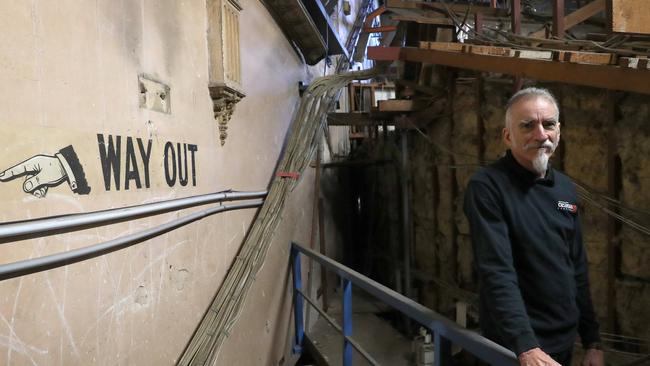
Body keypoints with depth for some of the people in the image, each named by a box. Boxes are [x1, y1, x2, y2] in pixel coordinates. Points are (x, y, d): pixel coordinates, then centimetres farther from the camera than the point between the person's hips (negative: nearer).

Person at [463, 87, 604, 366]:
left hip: (564, 342, 7)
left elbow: (577, 270, 9)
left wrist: (592, 341, 9)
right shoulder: (486, 187, -18)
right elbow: (497, 272, -25)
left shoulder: (566, 188, 4)